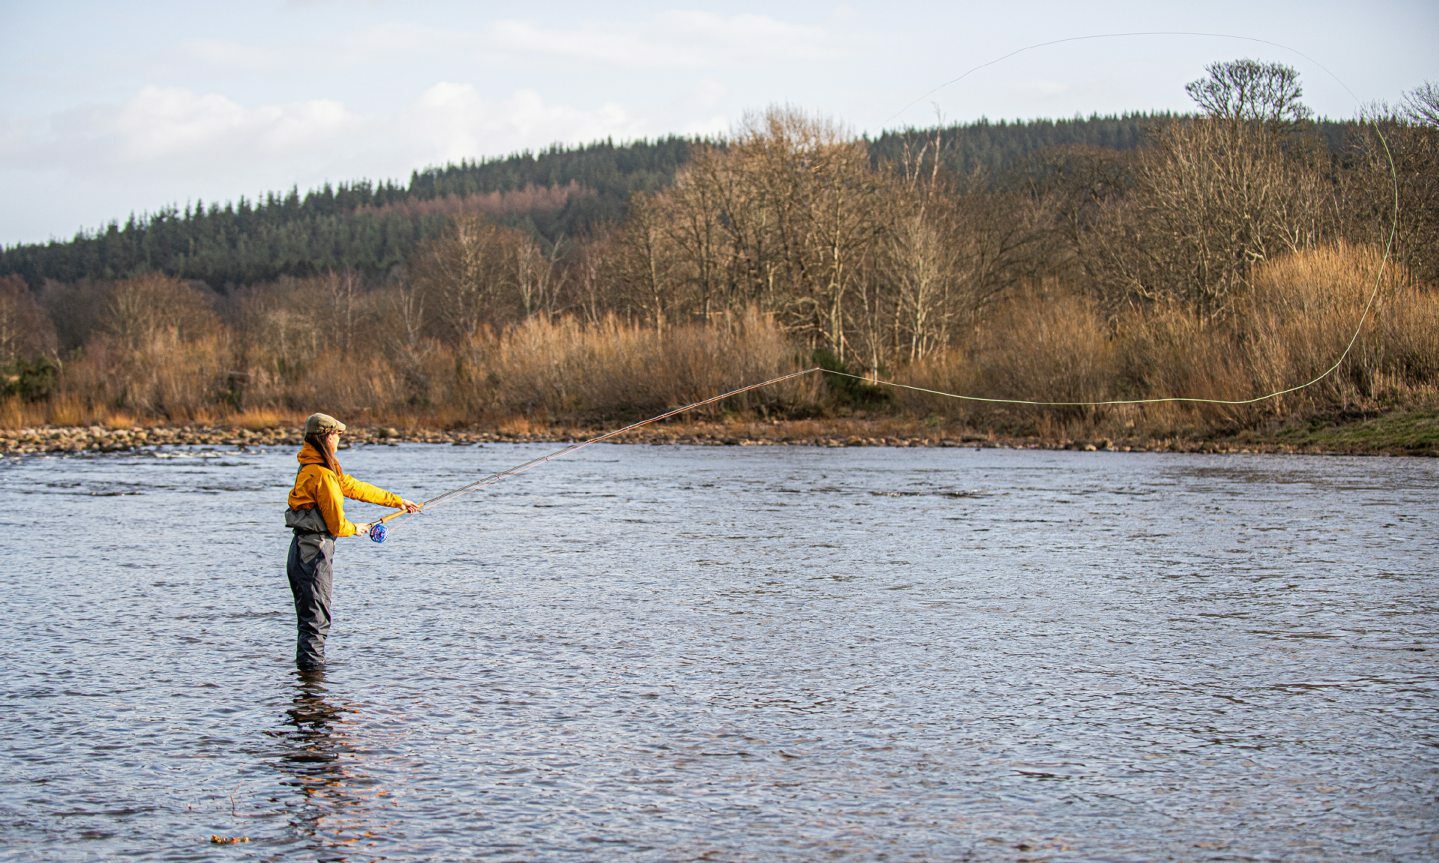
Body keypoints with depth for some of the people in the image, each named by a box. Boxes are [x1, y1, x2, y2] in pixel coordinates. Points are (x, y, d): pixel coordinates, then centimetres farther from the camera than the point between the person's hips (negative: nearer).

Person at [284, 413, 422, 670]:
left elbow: (355, 487, 22)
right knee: (316, 619, -7)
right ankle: (311, 668, -7)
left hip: (302, 550, 10)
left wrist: (396, 501, 27)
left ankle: (306, 666, 16)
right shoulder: (322, 474, -16)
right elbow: (336, 525, -14)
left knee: (309, 618, 13)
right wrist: (355, 529, 9)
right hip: (315, 550, -10)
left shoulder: (312, 468, 15)